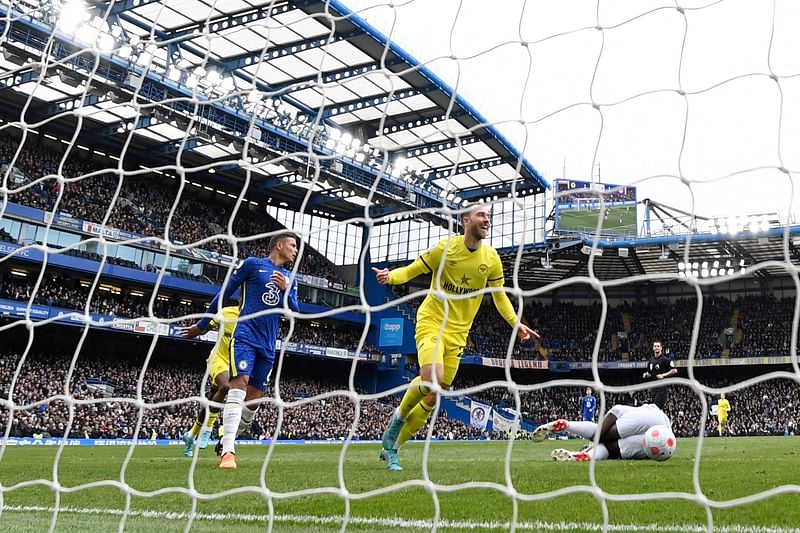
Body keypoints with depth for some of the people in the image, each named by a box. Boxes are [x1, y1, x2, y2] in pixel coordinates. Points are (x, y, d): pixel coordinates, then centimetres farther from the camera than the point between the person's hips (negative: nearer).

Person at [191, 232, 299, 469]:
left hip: (268, 345, 6)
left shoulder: (290, 279, 18)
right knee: (240, 383, -22)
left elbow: (295, 313, 12)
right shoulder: (253, 264, 2)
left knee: (255, 396, 4)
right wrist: (203, 324, 10)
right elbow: (224, 293, 6)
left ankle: (227, 441, 22)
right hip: (245, 335, -6)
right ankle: (227, 452, -25)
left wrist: (286, 291, -7)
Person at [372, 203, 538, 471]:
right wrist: (390, 276, -27)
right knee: (432, 378, -30)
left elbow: (499, 296, 12)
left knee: (434, 397, 5)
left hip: (457, 333, 5)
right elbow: (412, 270, -5)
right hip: (431, 322, -5)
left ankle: (391, 448, 20)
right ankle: (399, 416, 2)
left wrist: (516, 323, -2)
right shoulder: (446, 247, -9)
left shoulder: (491, 257, 1)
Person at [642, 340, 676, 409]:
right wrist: (646, 375, 6)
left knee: (657, 406, -16)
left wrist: (663, 375, -18)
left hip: (662, 387, -7)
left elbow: (674, 370, -11)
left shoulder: (665, 360, -6)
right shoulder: (651, 361, 15)